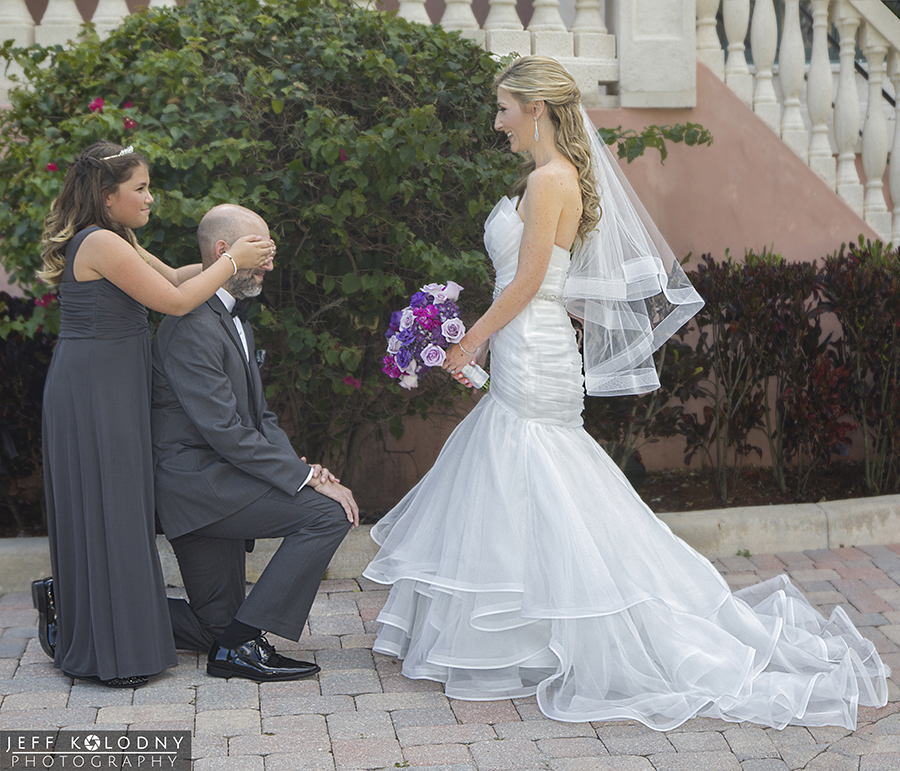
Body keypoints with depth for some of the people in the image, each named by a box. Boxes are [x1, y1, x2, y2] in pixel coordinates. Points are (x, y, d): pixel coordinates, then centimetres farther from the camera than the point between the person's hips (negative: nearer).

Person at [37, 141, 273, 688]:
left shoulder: (115, 241, 13)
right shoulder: (101, 244, -19)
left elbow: (171, 275, 17)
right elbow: (175, 300, -18)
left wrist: (230, 258, 3)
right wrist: (232, 262, -7)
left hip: (108, 390, 10)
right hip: (96, 392, -10)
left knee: (113, 511, 15)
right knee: (107, 511, -2)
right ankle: (113, 654, 9)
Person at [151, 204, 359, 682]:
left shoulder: (234, 324, 16)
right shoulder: (192, 328, -18)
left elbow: (261, 418, 16)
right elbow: (225, 431, -23)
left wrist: (301, 466, -2)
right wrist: (308, 478, -21)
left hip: (216, 482, 10)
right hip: (199, 484, -10)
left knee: (216, 626, 14)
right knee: (328, 512, -20)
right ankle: (242, 643, -13)